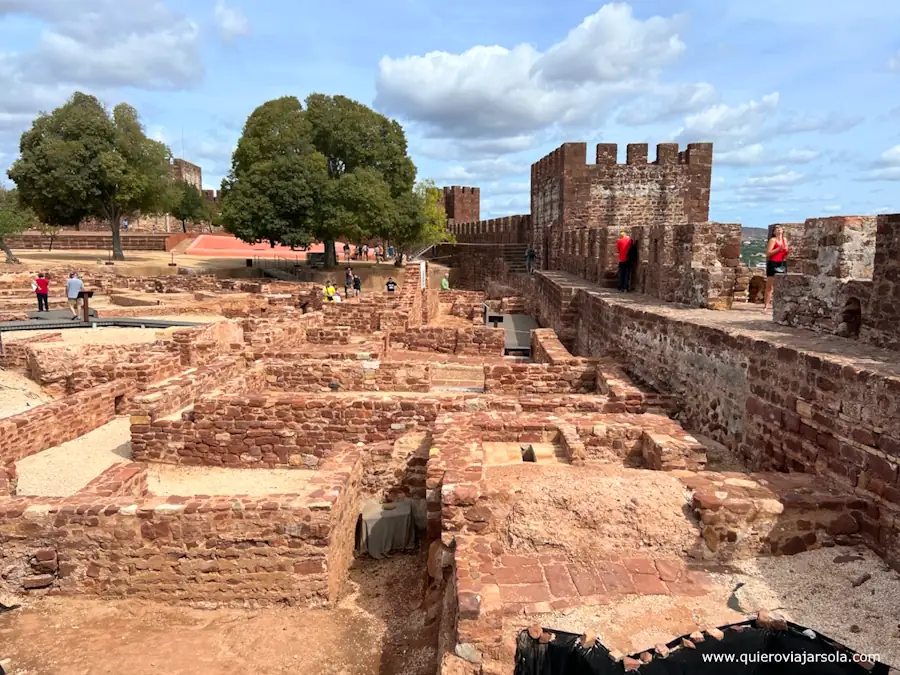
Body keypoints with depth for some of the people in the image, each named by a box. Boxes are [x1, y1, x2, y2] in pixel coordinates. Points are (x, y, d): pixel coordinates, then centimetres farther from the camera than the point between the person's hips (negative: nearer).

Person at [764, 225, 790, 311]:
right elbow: (768, 253, -14)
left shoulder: (785, 239, 14)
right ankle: (766, 306, -2)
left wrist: (788, 251, -2)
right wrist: (779, 249, -20)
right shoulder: (773, 240, -4)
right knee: (769, 286, -4)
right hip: (773, 264, -6)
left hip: (782, 264, 6)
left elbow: (785, 253, 19)